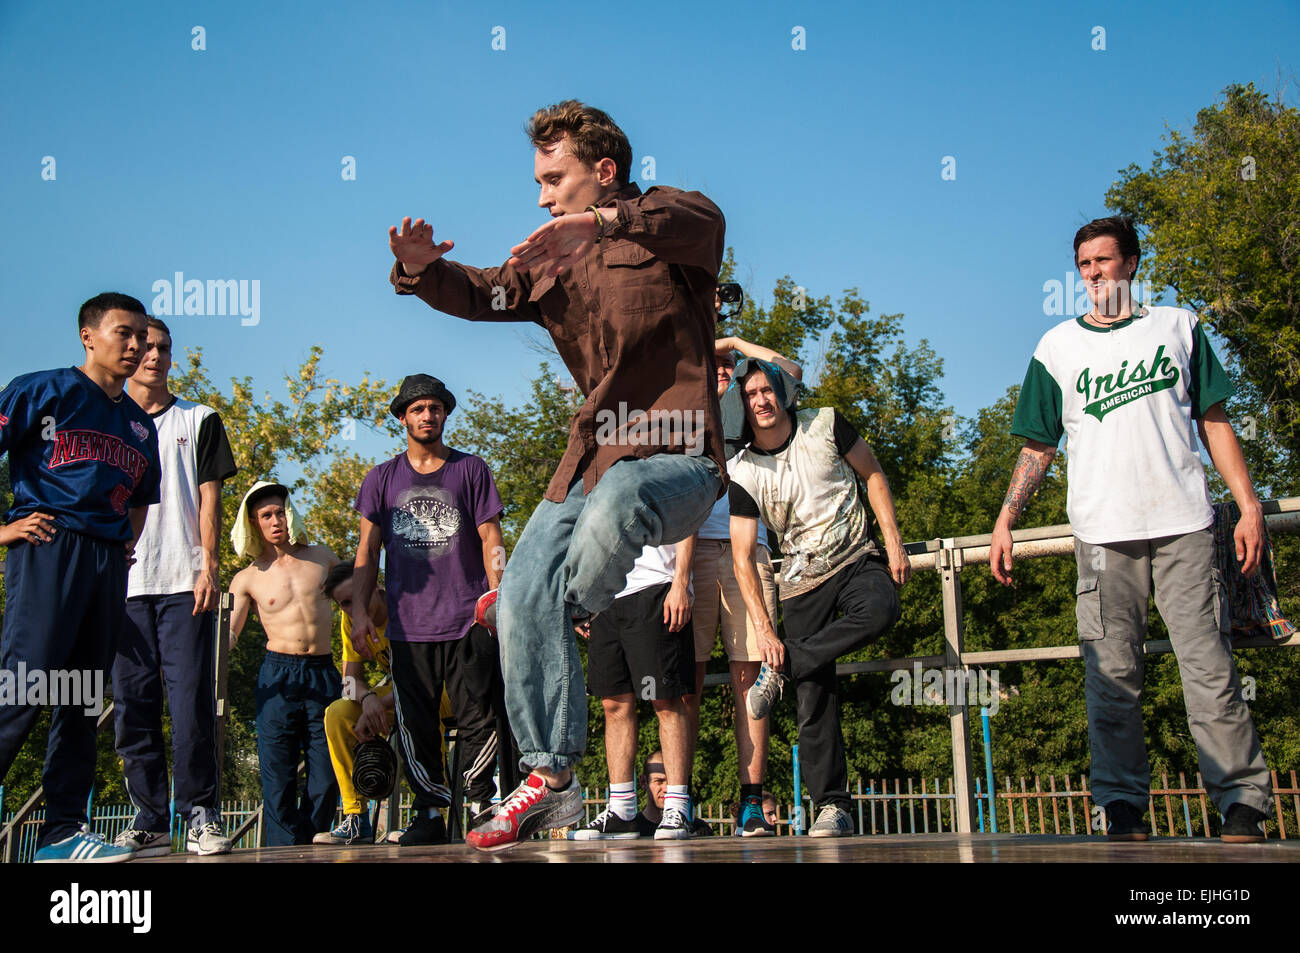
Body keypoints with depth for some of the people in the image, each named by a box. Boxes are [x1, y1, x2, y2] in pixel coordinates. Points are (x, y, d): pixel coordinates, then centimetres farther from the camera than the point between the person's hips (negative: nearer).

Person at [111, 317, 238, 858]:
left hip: (183, 580, -2)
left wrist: (208, 565, -6)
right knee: (133, 703, 2)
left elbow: (208, 497, 6)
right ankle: (149, 821, 8)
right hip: (123, 583, 2)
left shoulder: (198, 421, 14)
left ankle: (201, 815, -1)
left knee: (191, 700, -7)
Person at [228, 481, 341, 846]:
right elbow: (227, 632, 1)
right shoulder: (248, 578, 6)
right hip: (279, 674, -2)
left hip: (323, 672, 2)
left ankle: (310, 847, 7)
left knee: (326, 772, -2)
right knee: (278, 773, -5)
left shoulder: (321, 557, 12)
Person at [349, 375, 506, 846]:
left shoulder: (471, 470, 9)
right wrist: (359, 609, 1)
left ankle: (482, 806, 3)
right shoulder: (382, 479, 13)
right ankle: (430, 814, 12)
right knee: (415, 727, 3)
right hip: (408, 625, 2)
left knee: (478, 722, -6)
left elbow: (491, 542, 6)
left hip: (467, 621, -2)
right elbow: (367, 550, 12)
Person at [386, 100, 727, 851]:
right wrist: (422, 269, -9)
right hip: (593, 456, 7)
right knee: (523, 598, -5)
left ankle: (577, 615, -4)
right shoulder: (551, 260, 20)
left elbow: (702, 220, -25)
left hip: (677, 456, -7)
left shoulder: (665, 231, -1)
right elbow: (481, 294, 13)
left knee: (610, 512, -39)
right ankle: (551, 780, 5)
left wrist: (608, 220, -42)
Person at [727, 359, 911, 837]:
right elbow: (742, 560, -6)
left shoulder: (825, 425, -4)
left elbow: (873, 474, 8)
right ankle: (832, 807, 4)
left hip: (859, 559, 0)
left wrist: (894, 544, -1)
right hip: (803, 581, 0)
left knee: (880, 609, -36)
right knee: (815, 701, -7)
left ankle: (781, 667, -20)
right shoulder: (744, 475, -5)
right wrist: (764, 631, -16)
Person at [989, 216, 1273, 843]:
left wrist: (1248, 504, 5)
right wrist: (1005, 521, 3)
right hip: (1103, 531, 1)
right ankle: (1123, 809, 4)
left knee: (1208, 664, -6)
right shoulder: (1058, 348, 14)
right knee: (1112, 674, -2)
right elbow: (1037, 449, 13)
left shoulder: (1178, 327, 14)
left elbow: (1213, 421, 14)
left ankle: (1243, 806, 0)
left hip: (1182, 523, 0)